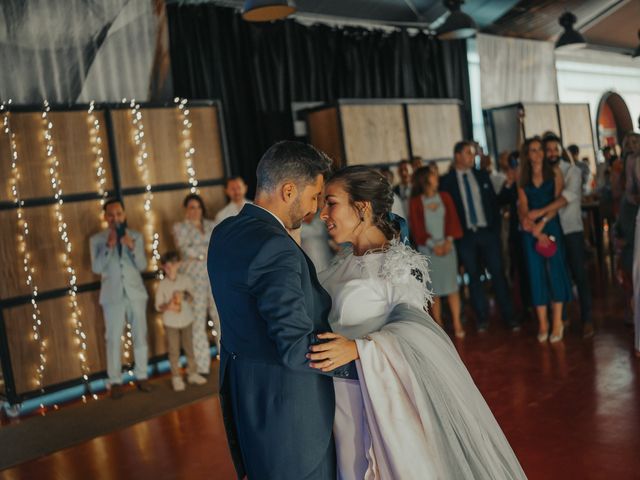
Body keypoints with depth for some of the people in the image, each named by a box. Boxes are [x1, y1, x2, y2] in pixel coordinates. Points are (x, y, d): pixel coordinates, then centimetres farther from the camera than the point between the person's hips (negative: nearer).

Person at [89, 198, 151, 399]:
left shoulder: (136, 236, 4)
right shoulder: (97, 239, 0)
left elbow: (142, 266, -3)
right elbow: (96, 268, -10)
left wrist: (131, 247, -19)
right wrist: (109, 245, -20)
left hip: (136, 293, 2)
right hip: (113, 295, -2)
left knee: (140, 336, 7)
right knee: (113, 339, 0)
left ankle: (141, 376, 18)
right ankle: (115, 382, 8)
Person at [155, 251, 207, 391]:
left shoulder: (185, 279, -2)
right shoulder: (162, 285, -8)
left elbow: (193, 295, 5)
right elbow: (158, 306, -5)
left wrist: (184, 296, -16)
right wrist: (168, 306, -25)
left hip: (187, 320, 2)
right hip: (170, 322, -2)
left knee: (189, 347, 11)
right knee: (174, 351, 4)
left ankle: (192, 373, 25)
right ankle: (176, 377, 15)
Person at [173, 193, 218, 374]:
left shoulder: (212, 225, 16)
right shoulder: (180, 227, 7)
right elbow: (185, 250, -8)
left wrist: (198, 253, -5)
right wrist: (210, 249, -5)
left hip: (214, 275, 3)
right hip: (193, 277, -3)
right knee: (197, 320, -3)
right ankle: (202, 366, 4)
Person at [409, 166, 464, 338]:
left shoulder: (444, 197, 9)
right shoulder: (415, 202, 0)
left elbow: (452, 219, 4)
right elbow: (417, 228, -3)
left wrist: (448, 241, -9)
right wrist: (433, 245, -12)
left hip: (447, 246, 2)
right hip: (428, 249, -2)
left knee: (452, 285, -1)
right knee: (434, 288, 1)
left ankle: (457, 324, 2)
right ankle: (438, 325, 8)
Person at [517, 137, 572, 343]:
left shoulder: (554, 174, 4)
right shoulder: (523, 180, 8)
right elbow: (523, 208, 0)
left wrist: (541, 223, -15)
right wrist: (535, 231, -13)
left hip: (551, 227, -1)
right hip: (531, 231, 1)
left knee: (555, 270, -3)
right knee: (536, 273, 1)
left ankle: (557, 322, 3)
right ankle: (542, 323, 7)